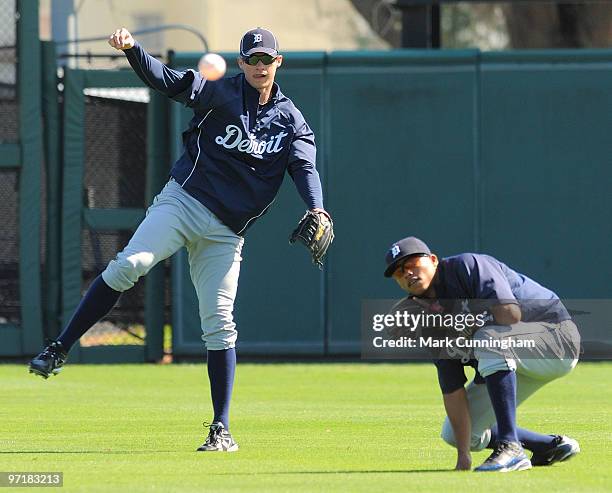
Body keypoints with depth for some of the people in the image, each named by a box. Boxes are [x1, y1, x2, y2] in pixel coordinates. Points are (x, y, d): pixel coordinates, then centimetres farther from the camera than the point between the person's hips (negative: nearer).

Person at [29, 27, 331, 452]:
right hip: (182, 203, -2)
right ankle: (59, 351, -21)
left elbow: (305, 167, -7)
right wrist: (132, 49, -30)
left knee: (219, 324, -3)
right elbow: (166, 79, -10)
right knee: (129, 265, -26)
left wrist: (317, 211, -27)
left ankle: (222, 430, 2)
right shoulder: (220, 93, 2)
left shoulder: (291, 121, 8)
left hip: (226, 233, 2)